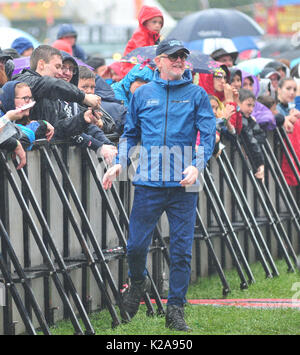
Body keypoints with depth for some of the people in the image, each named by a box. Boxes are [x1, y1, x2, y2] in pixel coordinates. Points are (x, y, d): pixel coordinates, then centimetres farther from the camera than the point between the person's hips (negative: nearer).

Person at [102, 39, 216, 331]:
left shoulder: (197, 95, 5)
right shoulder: (142, 94, 10)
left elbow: (208, 135, -1)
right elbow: (130, 134, 18)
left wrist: (196, 166, -16)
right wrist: (119, 163, 4)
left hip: (183, 185, -1)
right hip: (148, 183, 1)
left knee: (181, 249, 0)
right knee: (136, 244, 1)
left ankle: (176, 308, 9)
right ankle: (138, 282, 32)